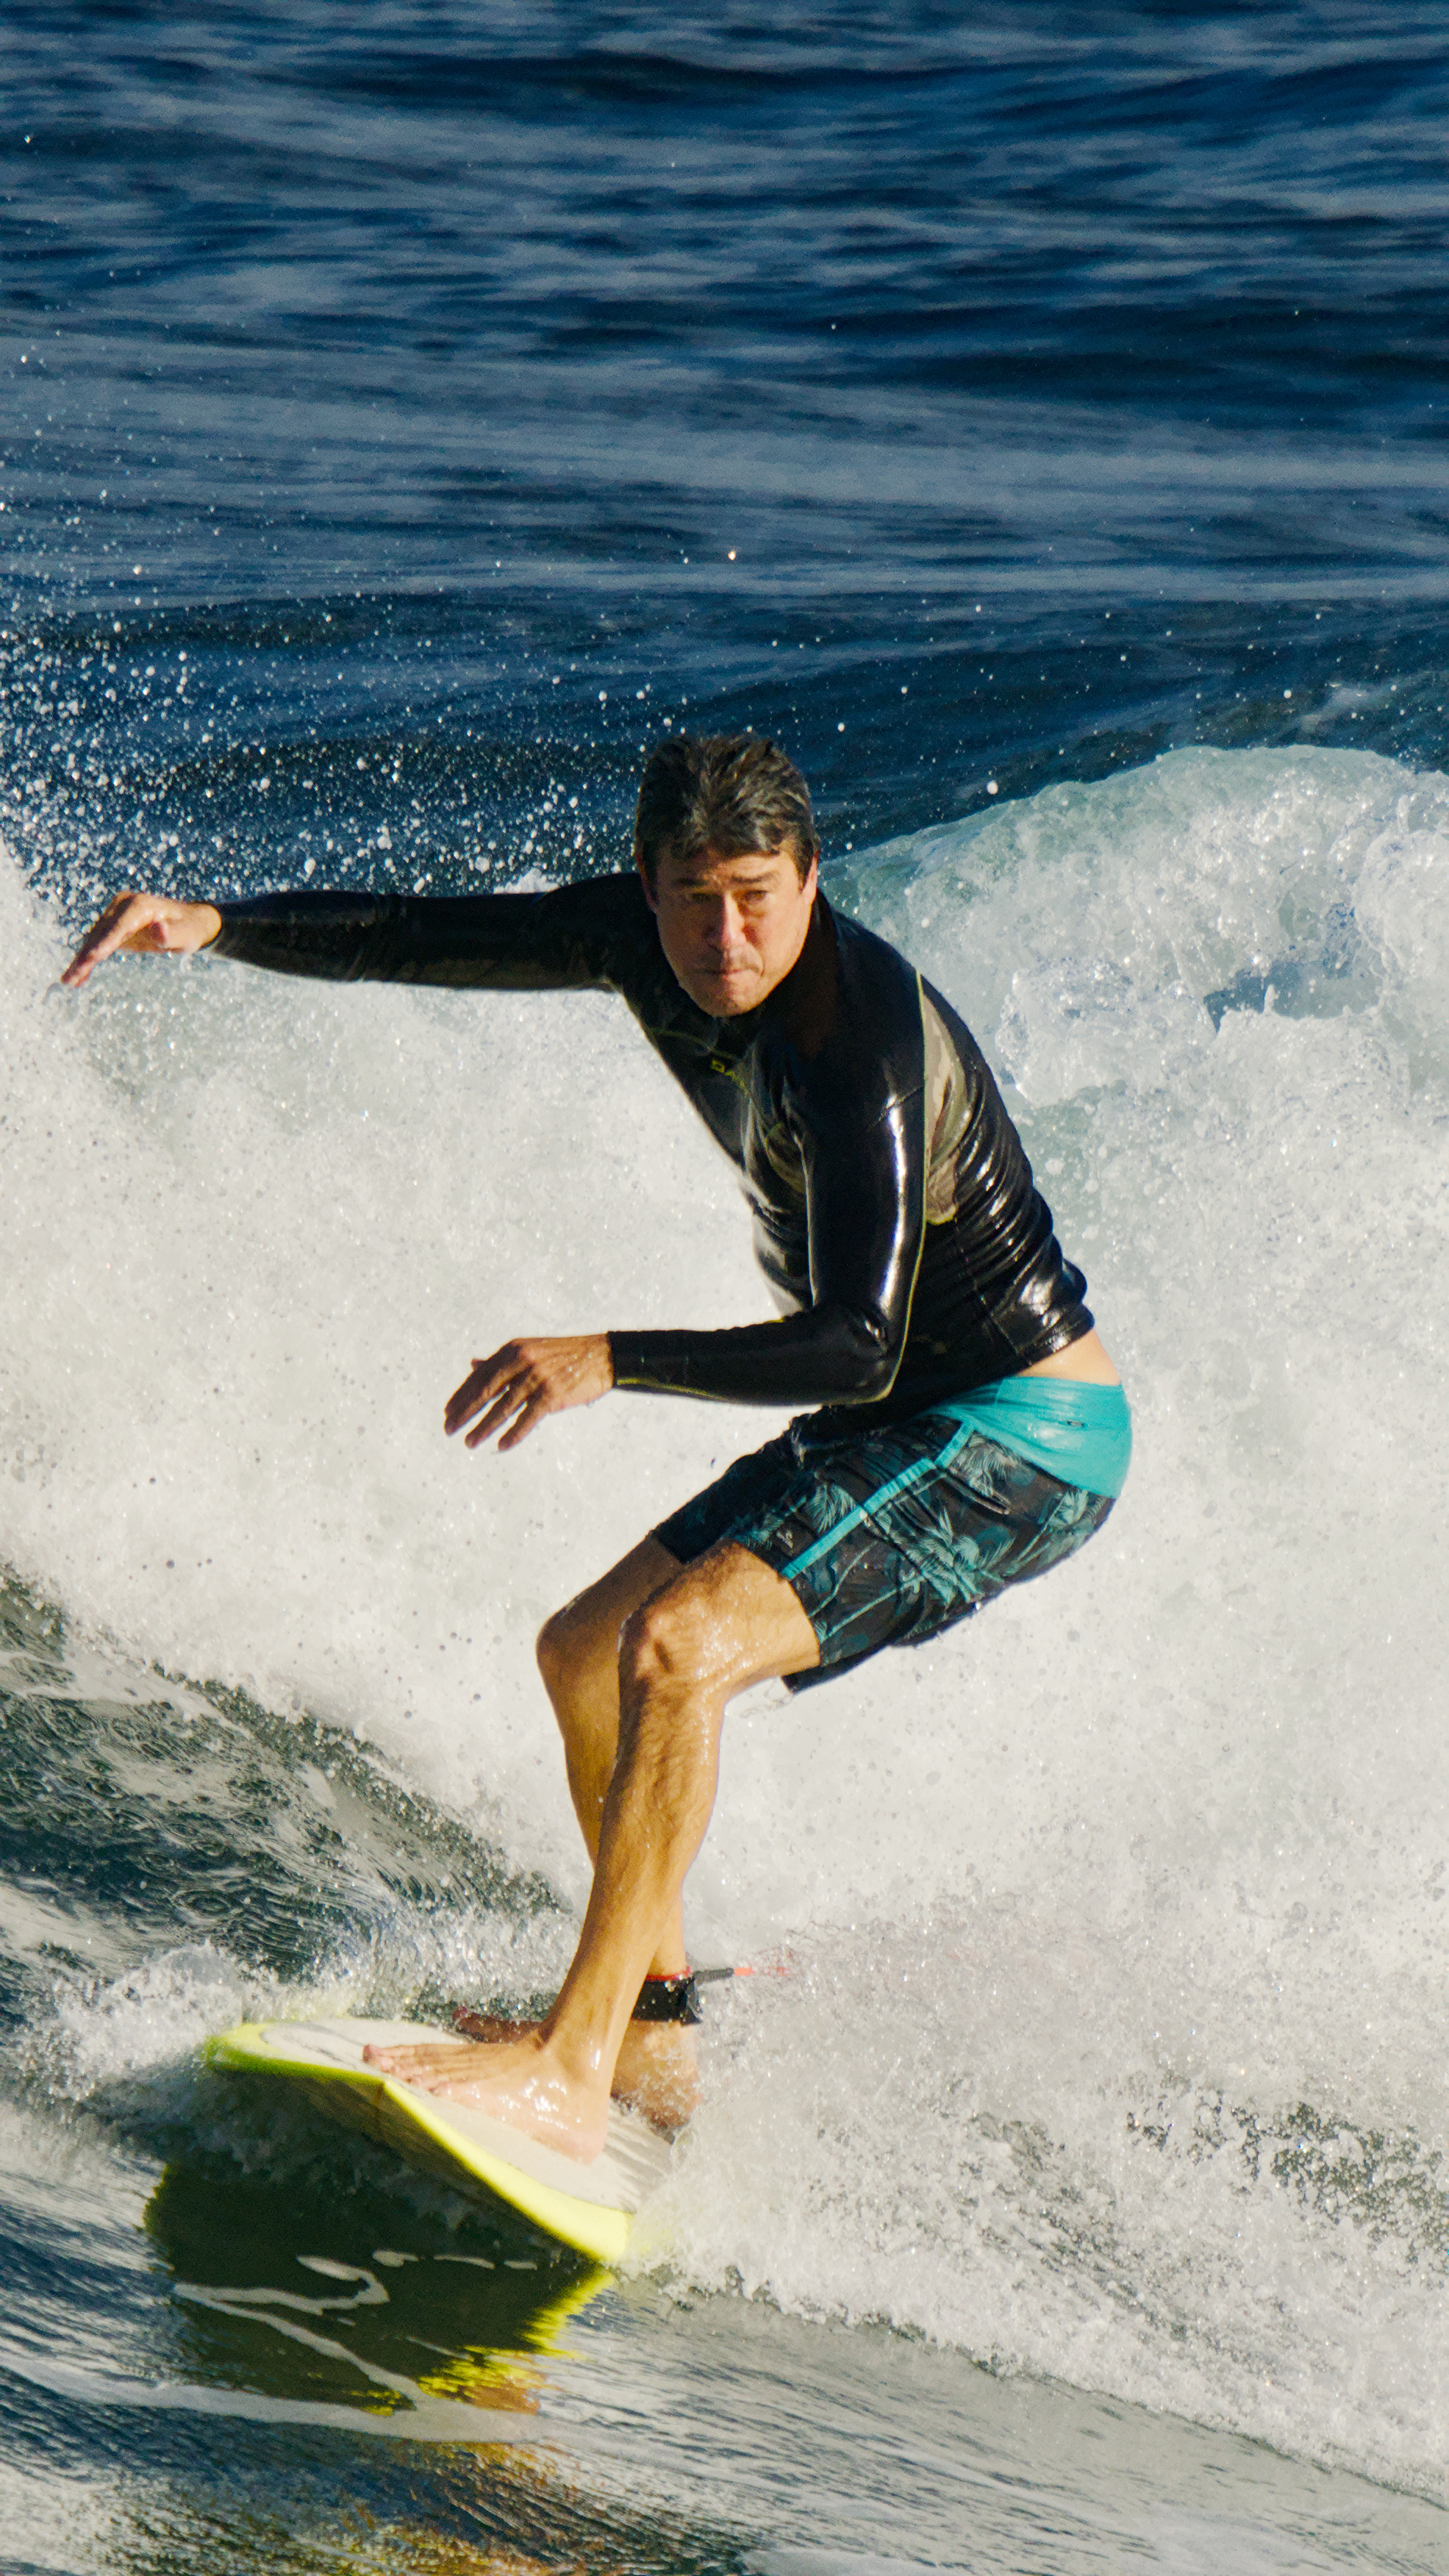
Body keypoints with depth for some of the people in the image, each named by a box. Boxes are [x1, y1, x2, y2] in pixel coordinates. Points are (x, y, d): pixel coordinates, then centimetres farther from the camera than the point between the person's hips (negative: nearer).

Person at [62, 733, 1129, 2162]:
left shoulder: (866, 1052, -28)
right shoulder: (648, 939, -3)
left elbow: (859, 1348, -35)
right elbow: (423, 938, 4)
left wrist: (611, 1359, -41)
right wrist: (213, 924, -10)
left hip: (1022, 1440, -10)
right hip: (900, 1423, 10)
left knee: (678, 1646, -28)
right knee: (584, 1656, 14)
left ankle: (570, 2069, -30)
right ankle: (656, 2031, 27)